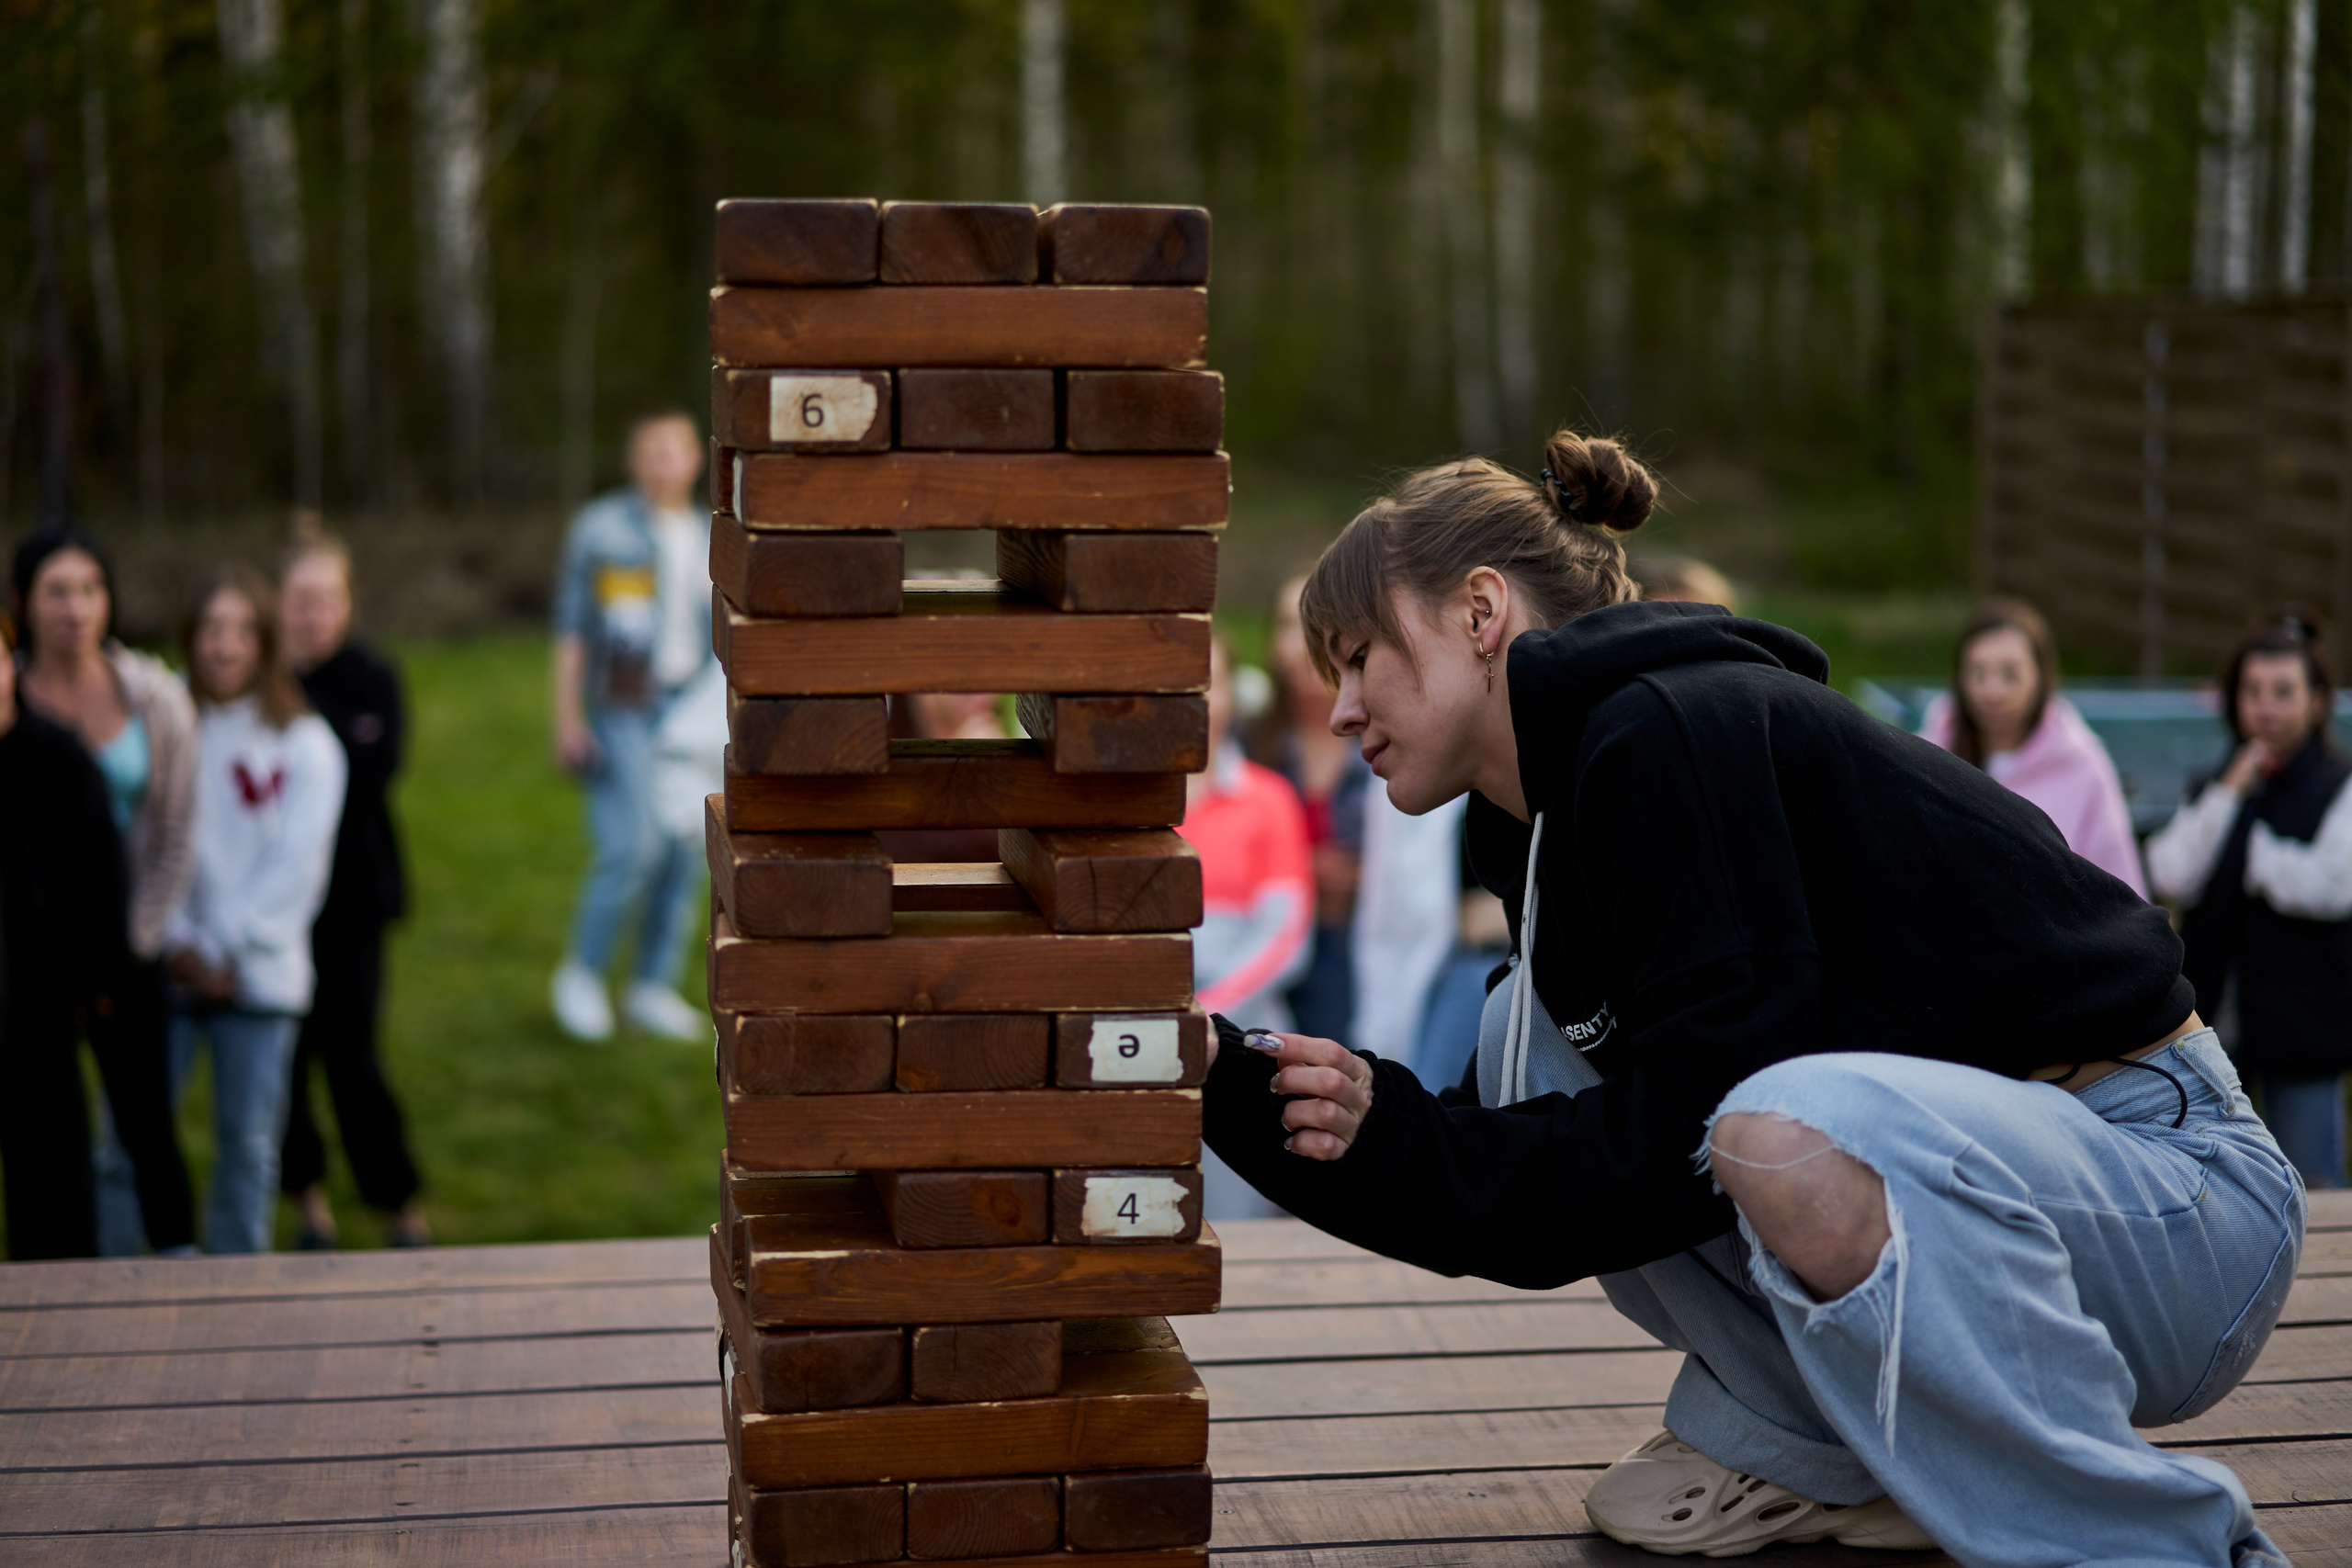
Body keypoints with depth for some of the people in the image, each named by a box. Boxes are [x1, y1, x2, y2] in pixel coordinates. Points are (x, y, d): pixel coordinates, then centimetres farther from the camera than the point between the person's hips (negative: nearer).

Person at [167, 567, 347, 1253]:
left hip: (258, 973, 0)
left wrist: (223, 949, -7)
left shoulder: (306, 745, 2)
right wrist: (176, 943, -11)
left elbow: (297, 864, -2)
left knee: (249, 1142, 6)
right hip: (162, 968, 0)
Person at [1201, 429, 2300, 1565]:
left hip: (2172, 1182, -9)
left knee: (1795, 1134, -39)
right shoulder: (1543, 818, 11)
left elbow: (1699, 1140, -22)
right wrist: (1235, 1091, 3)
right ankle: (1816, 1457, 12)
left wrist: (1382, 1137, -14)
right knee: (1534, 1027, 4)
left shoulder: (1671, 730, -17)